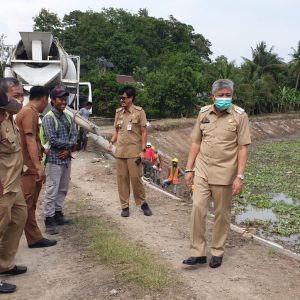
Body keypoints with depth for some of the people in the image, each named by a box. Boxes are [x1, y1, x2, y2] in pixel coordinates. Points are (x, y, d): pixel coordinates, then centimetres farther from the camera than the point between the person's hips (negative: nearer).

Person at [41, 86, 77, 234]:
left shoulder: (68, 117, 11)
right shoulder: (48, 118, -11)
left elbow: (74, 135, 5)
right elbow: (52, 140, -19)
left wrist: (68, 149, -12)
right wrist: (70, 144, -8)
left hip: (66, 158, 7)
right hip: (54, 160, -7)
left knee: (63, 189, 14)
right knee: (51, 191, -3)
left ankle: (58, 214, 26)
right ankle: (49, 220, 4)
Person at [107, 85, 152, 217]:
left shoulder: (139, 111, -5)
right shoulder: (118, 112, 9)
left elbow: (144, 132, -4)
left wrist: (143, 150, -10)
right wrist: (111, 142, -1)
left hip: (134, 151, -4)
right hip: (120, 151, 4)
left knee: (136, 178, -2)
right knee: (122, 179, 6)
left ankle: (143, 203, 18)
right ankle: (125, 206, 15)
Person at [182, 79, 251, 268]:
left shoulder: (239, 115, -6)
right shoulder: (204, 113, 4)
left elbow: (242, 148, -8)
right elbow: (196, 143, 9)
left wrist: (240, 177, -13)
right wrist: (189, 169, 6)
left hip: (224, 173, -3)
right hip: (202, 171, 3)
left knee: (222, 214, 8)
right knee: (198, 208, -3)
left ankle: (218, 252, 23)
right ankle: (198, 253, 8)